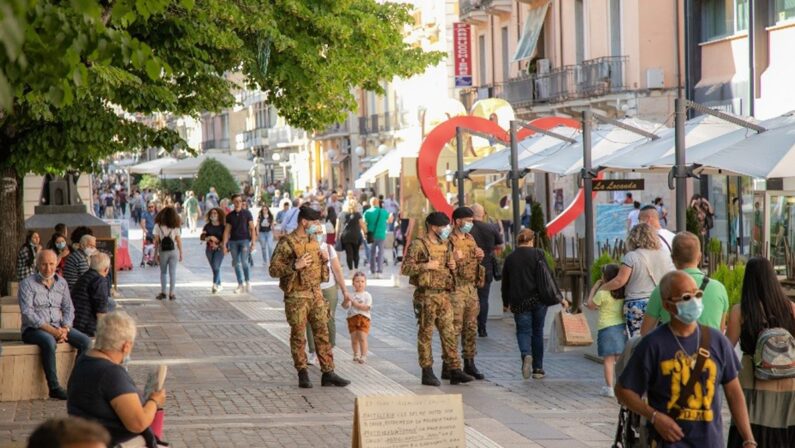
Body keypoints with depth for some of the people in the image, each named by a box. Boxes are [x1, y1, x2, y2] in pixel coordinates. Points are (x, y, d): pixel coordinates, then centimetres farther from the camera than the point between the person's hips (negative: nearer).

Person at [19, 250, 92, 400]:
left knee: (85, 341, -17)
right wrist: (51, 330, -22)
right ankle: (54, 388, -32)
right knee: (49, 341, -38)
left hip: (59, 327, 5)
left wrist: (65, 328, -11)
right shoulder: (27, 284, -6)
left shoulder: (61, 282, 11)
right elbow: (28, 313, -15)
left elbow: (68, 308, 10)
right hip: (34, 329, -5)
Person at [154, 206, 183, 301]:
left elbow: (156, 241, -4)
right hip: (174, 251, 0)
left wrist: (156, 253, 5)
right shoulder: (176, 227, -4)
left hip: (163, 252, 0)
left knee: (163, 272, 14)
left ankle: (163, 292, 11)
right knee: (173, 272, 5)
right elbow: (179, 241, -3)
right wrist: (181, 253, 6)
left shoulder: (158, 226, -5)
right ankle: (171, 293, 3)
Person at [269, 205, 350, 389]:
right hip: (296, 296, -6)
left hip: (316, 294, 6)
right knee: (298, 336, 2)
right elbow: (273, 270, -14)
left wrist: (325, 260, 3)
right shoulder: (286, 243, -12)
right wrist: (294, 266, -25)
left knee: (322, 333, 5)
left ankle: (328, 373, 8)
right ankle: (303, 374, 11)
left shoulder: (313, 240, 11)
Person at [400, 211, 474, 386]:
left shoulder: (446, 245, 15)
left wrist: (453, 267, 6)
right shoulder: (418, 245, -7)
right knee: (425, 334, 0)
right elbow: (405, 268, -12)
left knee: (449, 333, 5)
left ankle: (455, 371, 7)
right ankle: (427, 373, 5)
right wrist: (426, 266, -19)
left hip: (444, 294, 7)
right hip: (426, 295, -6)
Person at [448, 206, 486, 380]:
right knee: (454, 328, -8)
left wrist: (479, 258, 6)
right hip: (456, 289, -8)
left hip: (472, 287, 8)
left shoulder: (470, 239, 16)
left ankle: (469, 363, 19)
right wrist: (455, 259, -28)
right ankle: (448, 367, -6)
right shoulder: (448, 241, -9)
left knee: (471, 328, 11)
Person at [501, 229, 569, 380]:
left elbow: (505, 283, 11)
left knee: (523, 330, 6)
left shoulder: (510, 258, 5)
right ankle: (538, 368, 13)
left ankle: (526, 354, -26)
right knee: (537, 332, 11)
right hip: (538, 299, 0)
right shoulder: (538, 254, -3)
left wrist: (506, 303, 24)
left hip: (519, 302, 0)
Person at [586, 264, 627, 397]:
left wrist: (594, 288, 7)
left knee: (608, 360, -1)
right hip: (622, 327, 5)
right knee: (619, 359, 12)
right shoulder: (623, 293, 3)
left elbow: (590, 305, 1)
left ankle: (609, 387, -1)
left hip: (606, 327, -5)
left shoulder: (603, 293, -13)